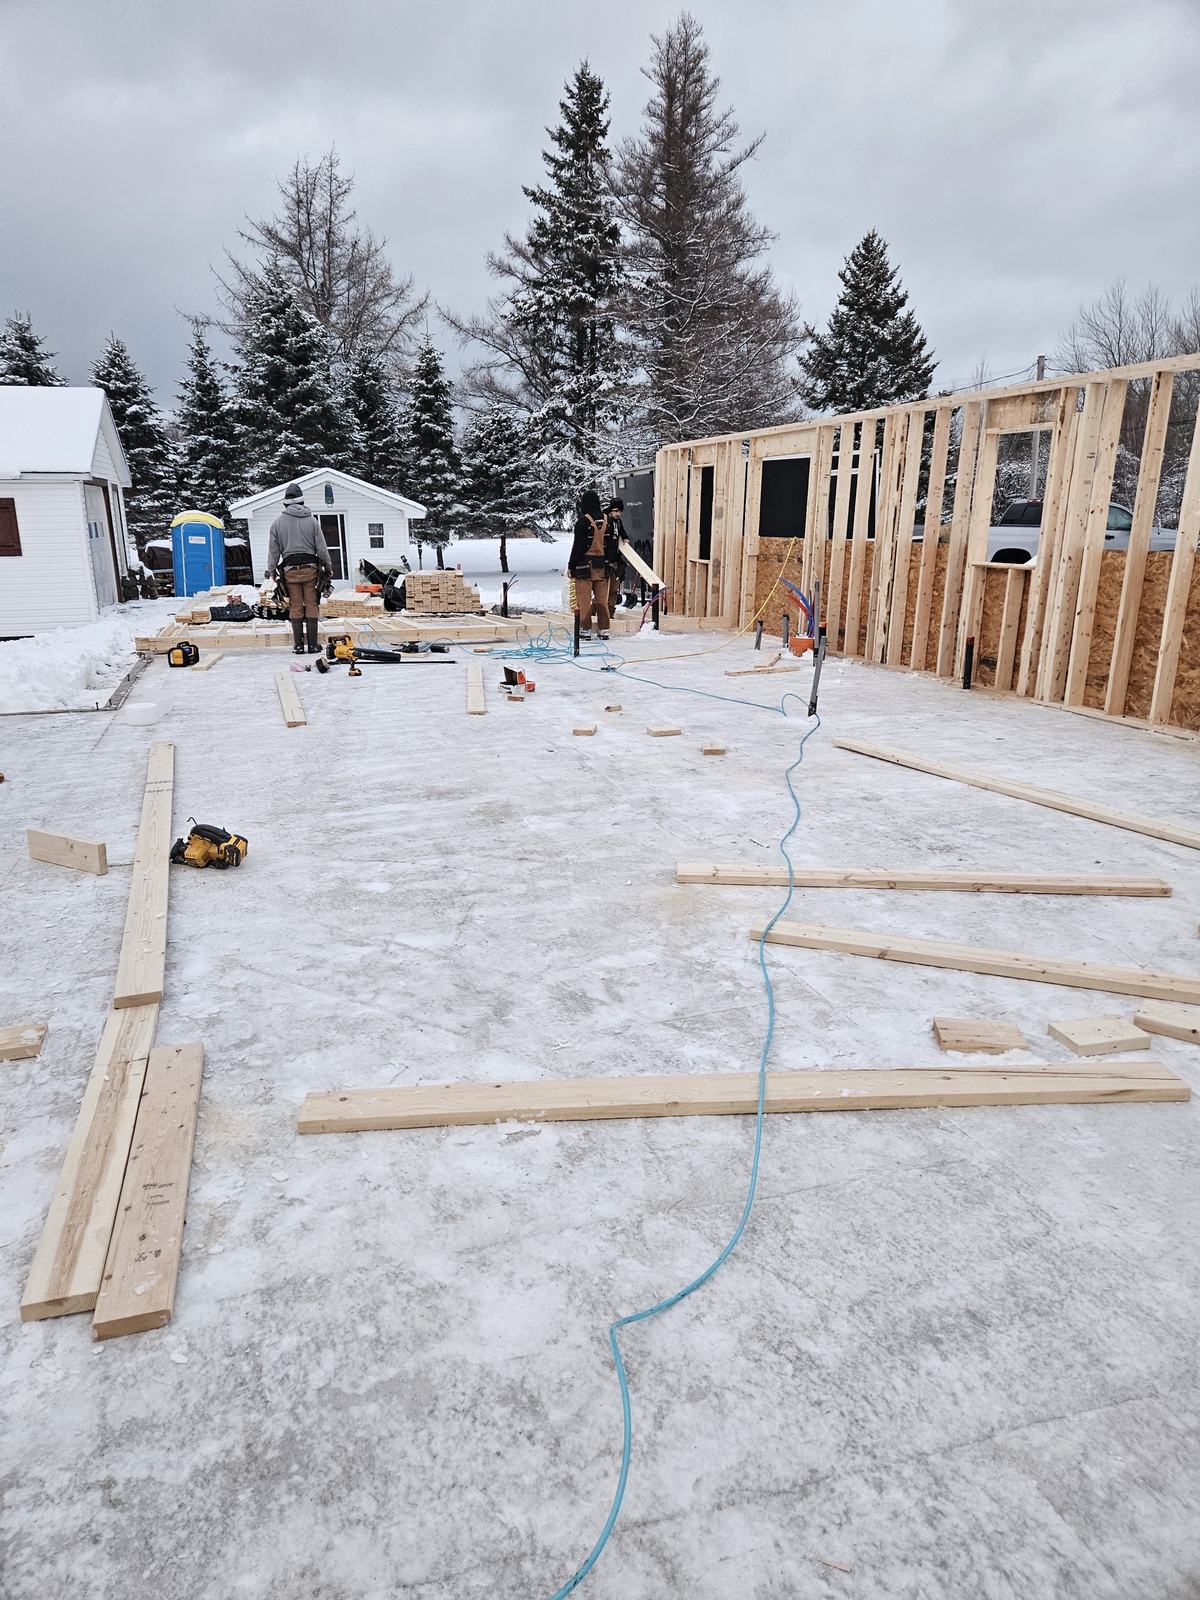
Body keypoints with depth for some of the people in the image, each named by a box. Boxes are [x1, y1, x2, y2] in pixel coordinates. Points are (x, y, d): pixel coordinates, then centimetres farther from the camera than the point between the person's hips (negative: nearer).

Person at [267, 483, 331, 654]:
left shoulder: (278, 522, 3)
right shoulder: (311, 520, 1)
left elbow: (273, 550, 5)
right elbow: (321, 548, 2)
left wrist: (272, 572, 14)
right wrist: (328, 568, 13)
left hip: (290, 570, 1)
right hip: (310, 568, -1)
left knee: (296, 608, 5)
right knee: (311, 606, 3)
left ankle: (298, 645, 6)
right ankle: (313, 645, 3)